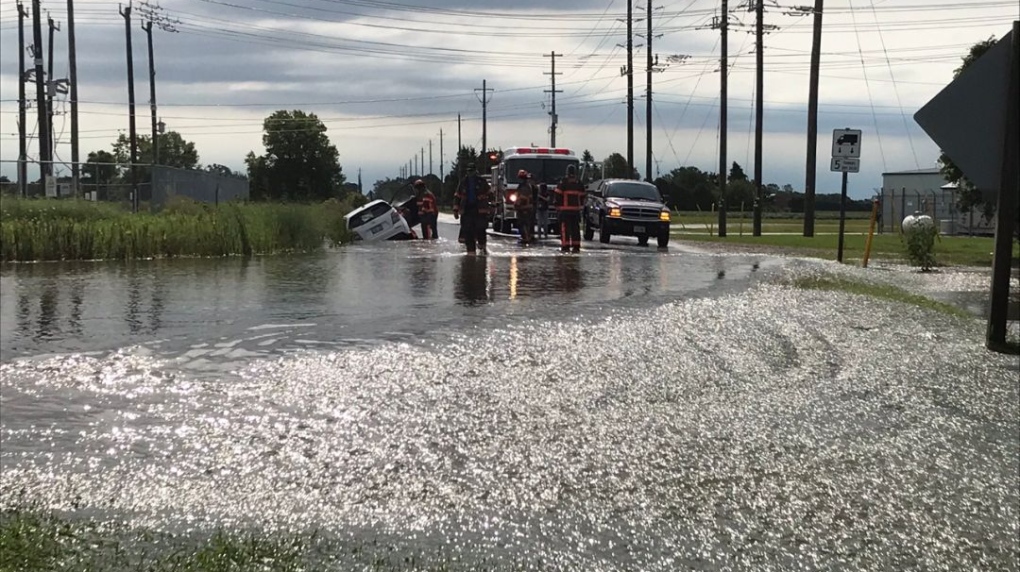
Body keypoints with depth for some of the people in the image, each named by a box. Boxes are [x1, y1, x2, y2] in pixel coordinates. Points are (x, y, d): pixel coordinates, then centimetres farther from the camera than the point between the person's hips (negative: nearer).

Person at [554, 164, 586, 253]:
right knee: (575, 229, 9)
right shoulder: (579, 183, 10)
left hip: (565, 209, -4)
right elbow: (582, 196, 15)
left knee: (565, 228, -3)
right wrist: (581, 205, 24)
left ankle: (565, 246, -8)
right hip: (576, 209, 4)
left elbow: (558, 195, -7)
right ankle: (576, 246, 7)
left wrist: (557, 206, 1)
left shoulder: (563, 182, -7)